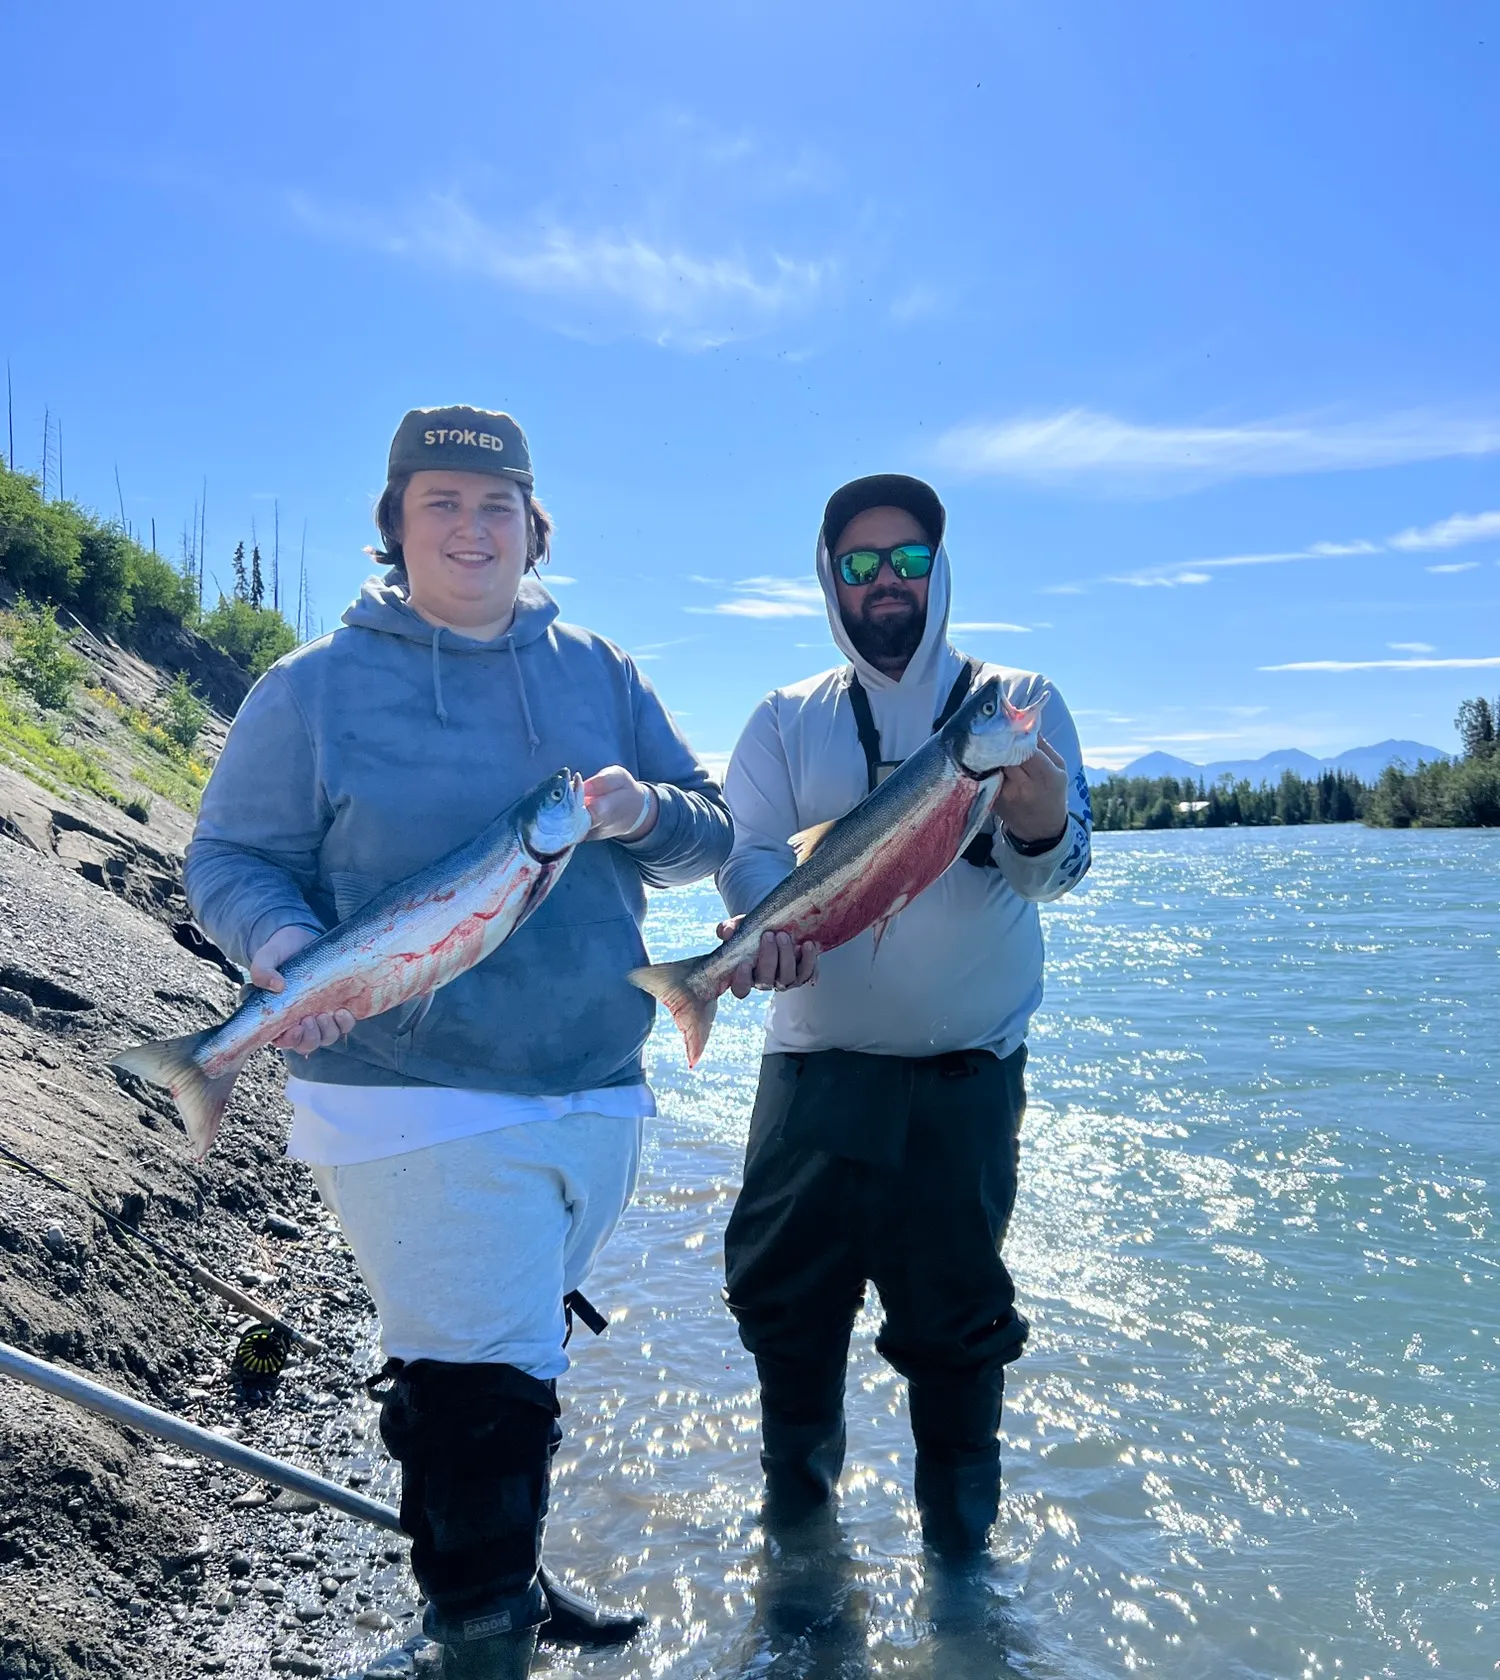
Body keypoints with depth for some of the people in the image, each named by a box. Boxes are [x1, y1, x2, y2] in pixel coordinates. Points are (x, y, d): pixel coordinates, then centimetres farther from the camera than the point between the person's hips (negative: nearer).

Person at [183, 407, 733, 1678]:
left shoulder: (599, 674, 8)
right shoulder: (313, 688, -2)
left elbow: (711, 832, 9)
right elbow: (228, 859, -1)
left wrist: (646, 815, -14)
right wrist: (282, 945, -22)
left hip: (598, 1095, 5)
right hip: (413, 1106, -4)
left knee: (508, 1363, 21)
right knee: (487, 1389, -6)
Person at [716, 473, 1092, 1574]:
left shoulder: (1019, 702, 3)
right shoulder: (787, 721, 8)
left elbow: (1060, 864, -9)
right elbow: (749, 853, -2)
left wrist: (1038, 825, -33)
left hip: (969, 1074, -1)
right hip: (816, 1066, 2)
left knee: (955, 1315, 6)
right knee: (780, 1289, 7)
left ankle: (960, 1546, 28)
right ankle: (798, 1504, 33)